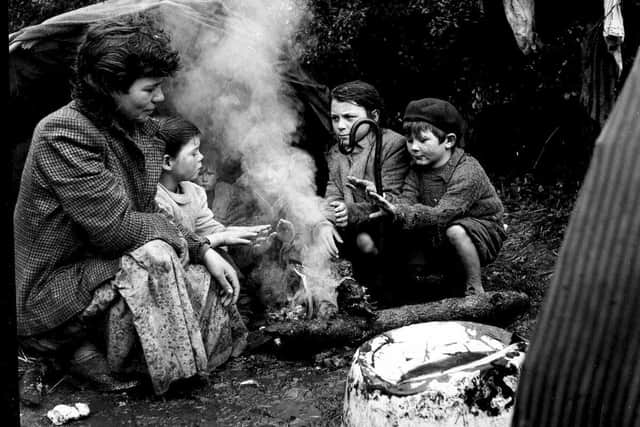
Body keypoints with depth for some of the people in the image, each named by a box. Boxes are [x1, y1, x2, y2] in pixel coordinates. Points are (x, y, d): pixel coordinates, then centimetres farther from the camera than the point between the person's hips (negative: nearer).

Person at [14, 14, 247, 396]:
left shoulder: (142, 131, 5)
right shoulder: (63, 134, -22)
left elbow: (147, 215, 9)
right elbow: (114, 227, -26)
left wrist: (203, 250, -5)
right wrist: (173, 231, -8)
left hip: (101, 266, 9)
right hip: (52, 291, -9)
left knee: (211, 283, 0)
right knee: (156, 264, -30)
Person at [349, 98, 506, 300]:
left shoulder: (467, 172, -26)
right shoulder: (417, 169, -3)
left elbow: (441, 215, -36)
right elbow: (406, 201, -17)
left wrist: (399, 212, -50)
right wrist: (381, 196, -37)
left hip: (484, 232, -7)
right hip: (440, 239, 7)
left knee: (455, 231, -36)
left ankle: (475, 289, -17)